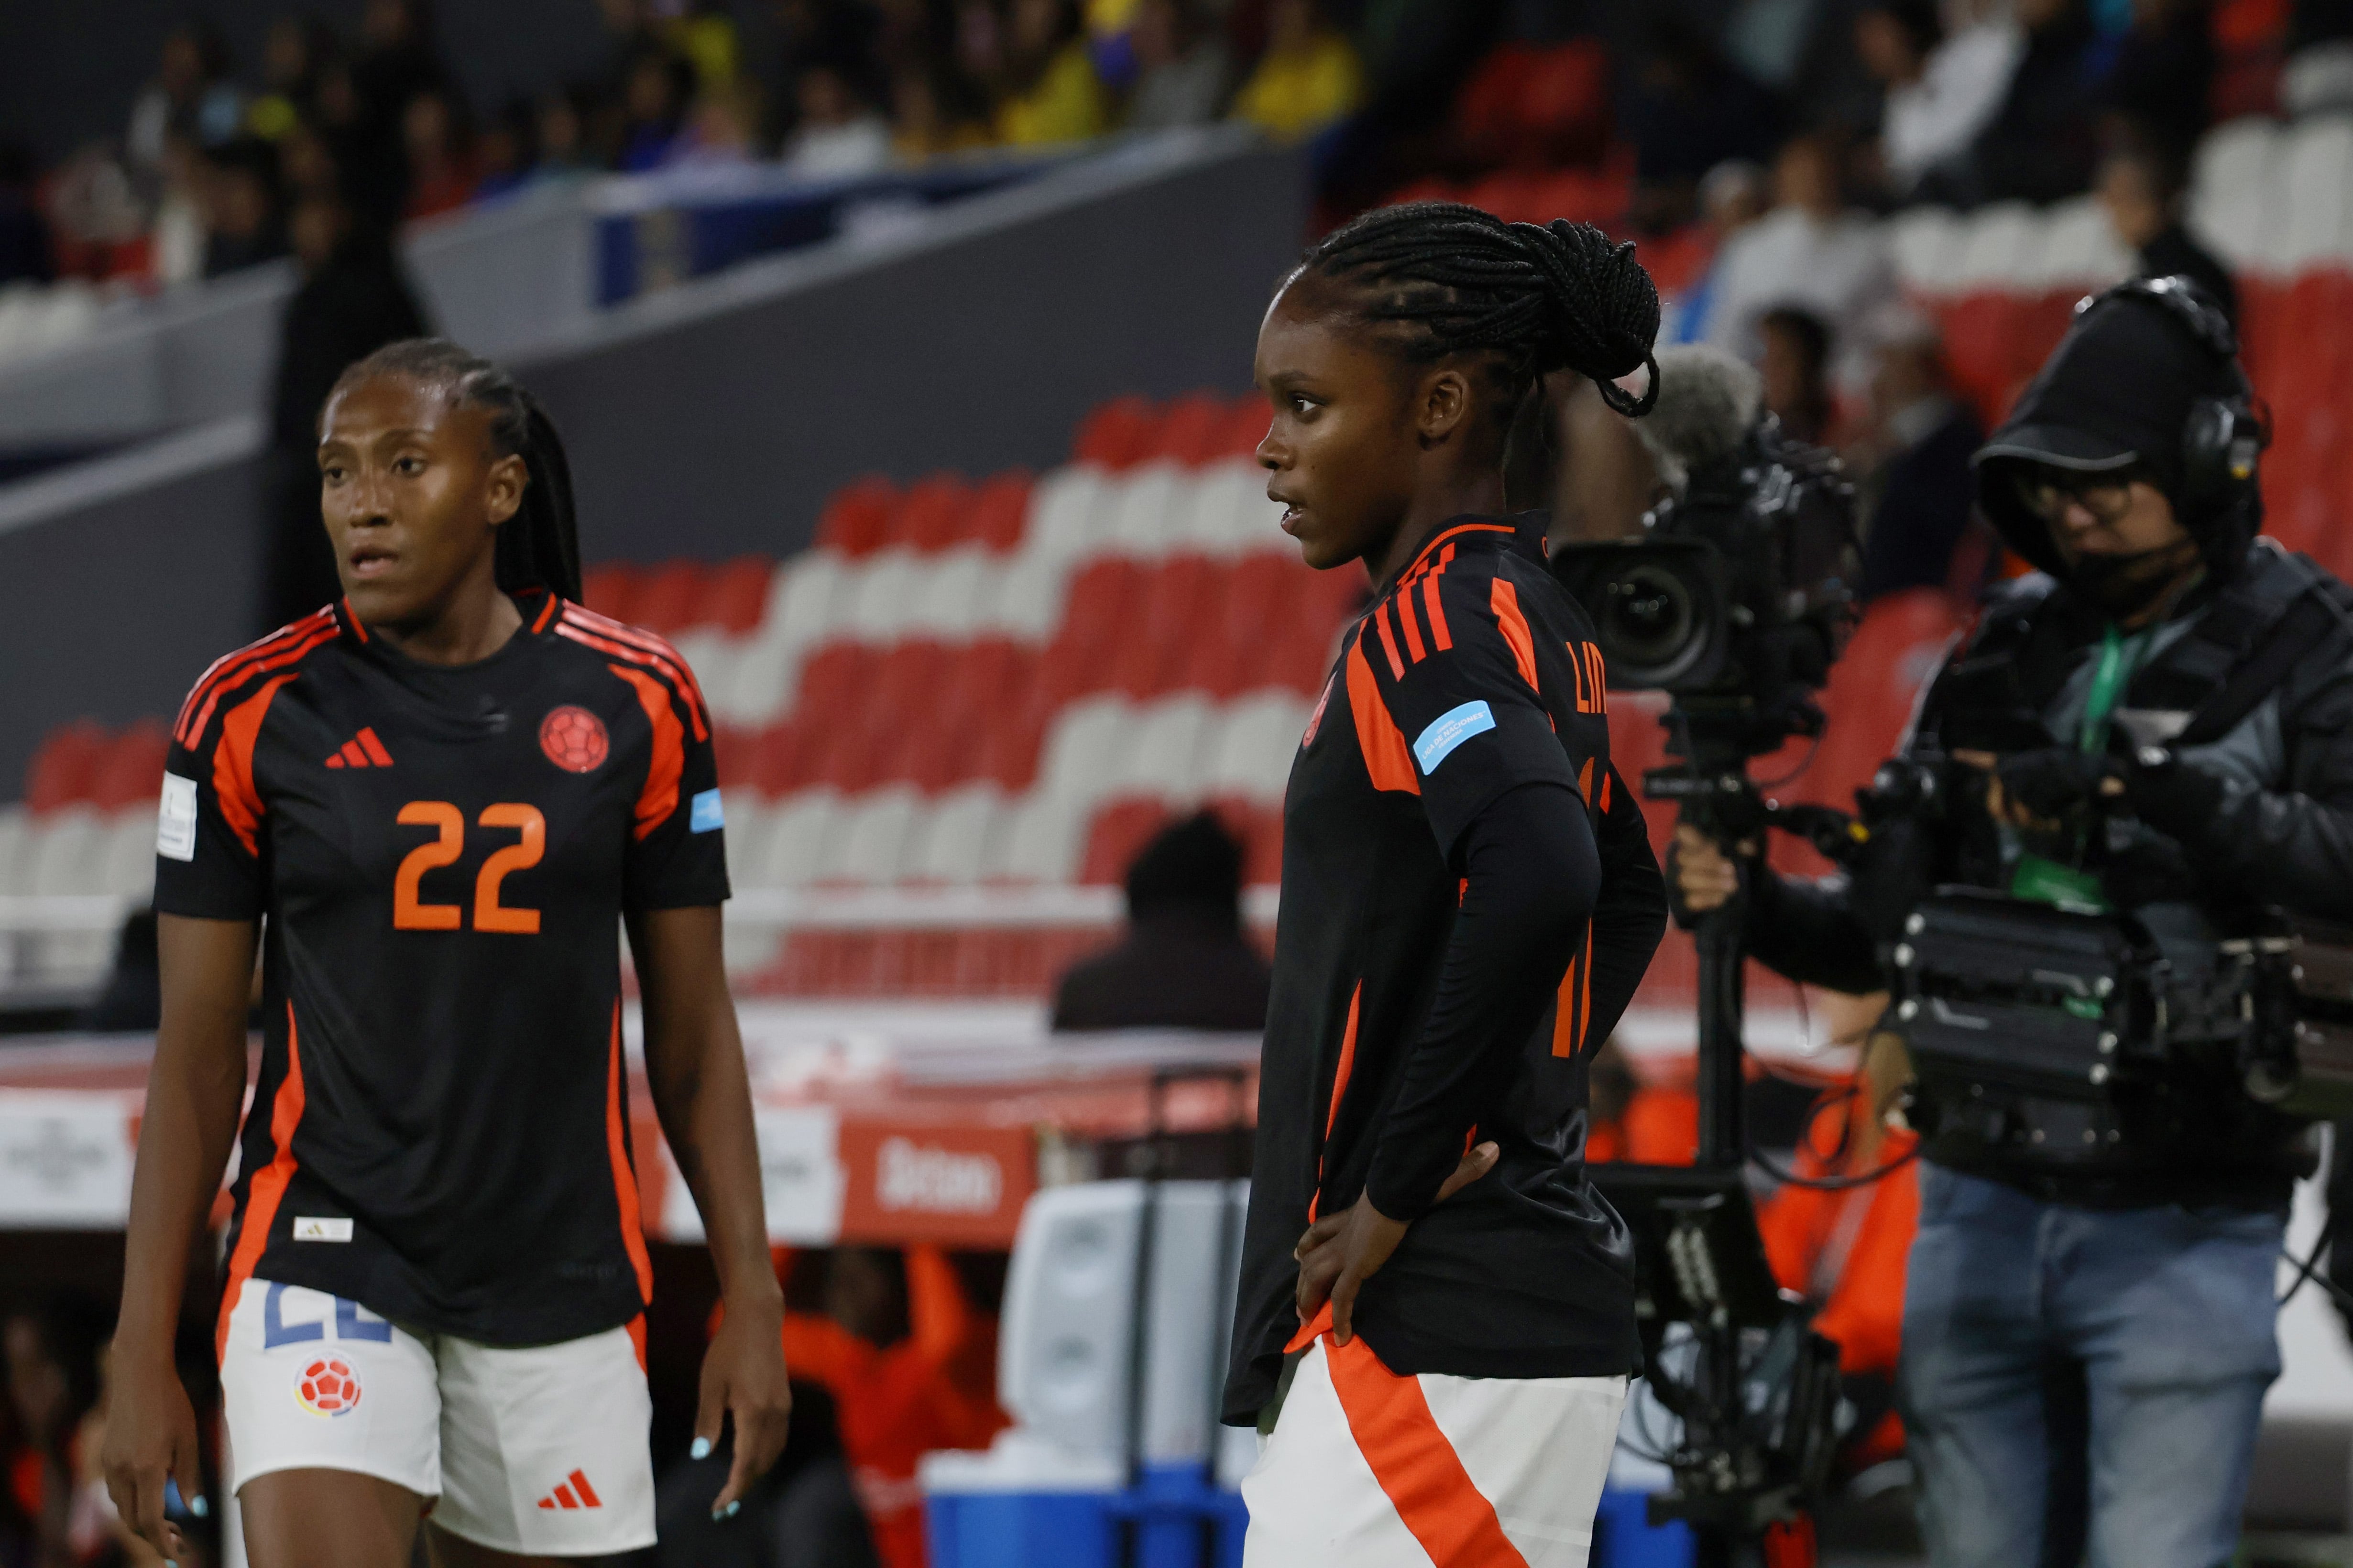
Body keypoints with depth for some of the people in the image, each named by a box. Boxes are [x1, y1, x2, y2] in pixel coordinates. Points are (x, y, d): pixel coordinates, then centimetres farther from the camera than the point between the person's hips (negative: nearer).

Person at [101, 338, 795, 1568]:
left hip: (560, 1278, 2)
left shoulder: (637, 705, 1)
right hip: (324, 1268, -2)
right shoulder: (251, 714, -2)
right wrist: (143, 1357, -4)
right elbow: (195, 1060, 0)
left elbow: (692, 1033, 7)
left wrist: (751, 1301, 1)